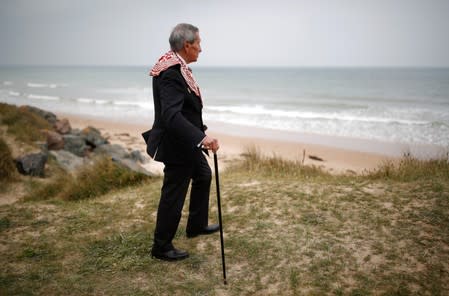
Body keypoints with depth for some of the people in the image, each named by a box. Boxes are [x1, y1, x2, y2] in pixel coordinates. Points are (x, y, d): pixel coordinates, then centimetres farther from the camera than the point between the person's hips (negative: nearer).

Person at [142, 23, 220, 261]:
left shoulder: (177, 67, 6)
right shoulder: (171, 72, -26)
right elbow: (171, 115, -37)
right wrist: (202, 138, -46)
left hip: (186, 142, 11)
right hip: (176, 145, -11)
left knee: (203, 176, 26)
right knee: (173, 196, 1)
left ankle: (196, 225, 42)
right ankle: (161, 247, 19)